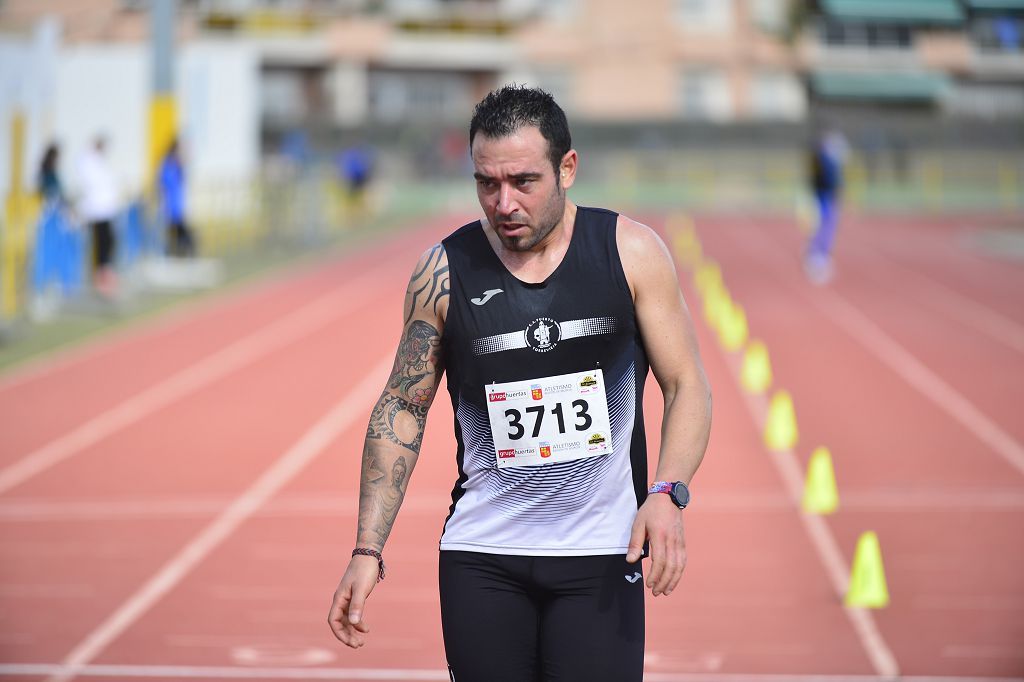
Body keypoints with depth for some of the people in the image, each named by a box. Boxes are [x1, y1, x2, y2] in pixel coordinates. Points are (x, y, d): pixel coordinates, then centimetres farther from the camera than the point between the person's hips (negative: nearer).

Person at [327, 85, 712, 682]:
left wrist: (668, 493, -17)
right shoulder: (444, 271, -1)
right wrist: (368, 549, 0)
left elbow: (688, 385, 1)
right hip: (480, 559, 1)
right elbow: (403, 408, 6)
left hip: (599, 556, -1)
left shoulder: (630, 251, -3)